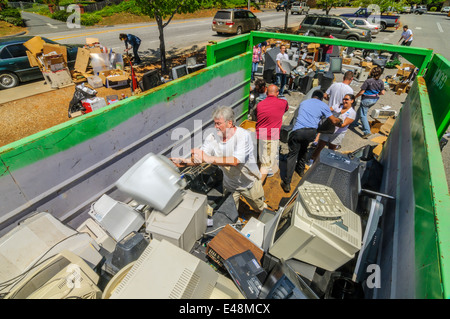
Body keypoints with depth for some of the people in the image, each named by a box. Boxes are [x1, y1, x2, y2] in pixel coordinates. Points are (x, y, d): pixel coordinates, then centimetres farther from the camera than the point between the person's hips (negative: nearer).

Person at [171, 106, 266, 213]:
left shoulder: (243, 135, -29)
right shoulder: (213, 137, -15)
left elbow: (235, 161, -41)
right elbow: (197, 159, -18)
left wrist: (207, 158, -46)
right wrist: (184, 161, -41)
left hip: (249, 183, -2)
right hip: (229, 184, 3)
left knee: (261, 209, 22)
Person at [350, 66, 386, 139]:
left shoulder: (368, 81, -21)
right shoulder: (381, 82, -3)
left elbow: (361, 92, -19)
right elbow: (382, 92, 2)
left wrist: (355, 97, -4)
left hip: (366, 99, -7)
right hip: (374, 100, 8)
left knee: (363, 115, 0)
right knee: (359, 111, 24)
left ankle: (367, 132, -6)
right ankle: (353, 124, 40)